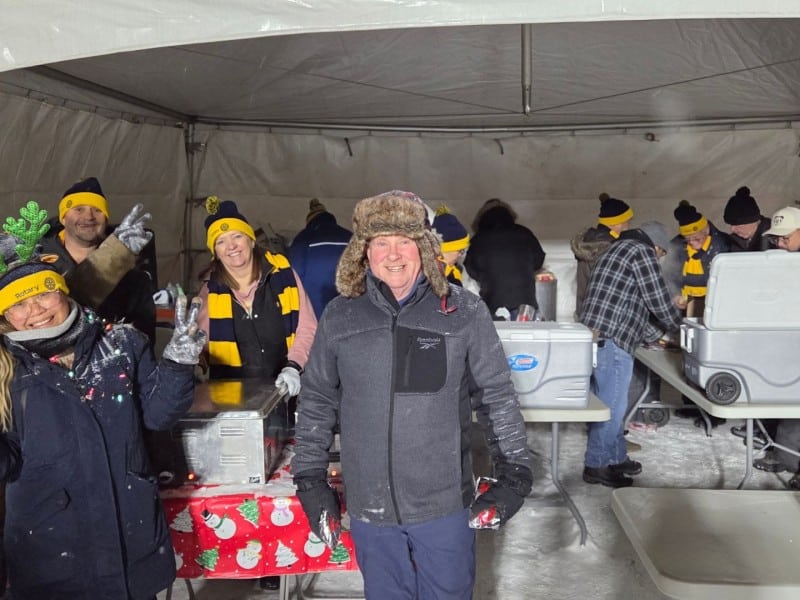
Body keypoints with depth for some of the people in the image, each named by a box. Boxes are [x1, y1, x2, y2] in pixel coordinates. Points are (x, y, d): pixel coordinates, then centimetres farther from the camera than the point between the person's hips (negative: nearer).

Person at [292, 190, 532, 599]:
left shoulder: (464, 313, -7)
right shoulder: (339, 318, -1)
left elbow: (497, 397, -2)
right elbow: (316, 402, 6)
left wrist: (514, 474, -5)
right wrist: (311, 479, 5)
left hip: (444, 504, -1)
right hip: (368, 504, 2)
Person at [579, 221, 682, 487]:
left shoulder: (619, 249, 26)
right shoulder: (641, 251, -4)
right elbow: (659, 300, -6)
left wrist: (655, 335, 33)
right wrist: (677, 325, 14)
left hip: (594, 337, 10)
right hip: (610, 341, -10)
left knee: (611, 403, 18)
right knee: (611, 405, -3)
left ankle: (616, 458, 28)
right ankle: (597, 465, 4)